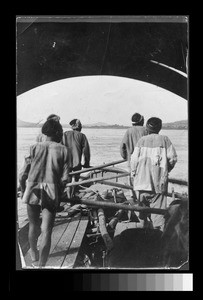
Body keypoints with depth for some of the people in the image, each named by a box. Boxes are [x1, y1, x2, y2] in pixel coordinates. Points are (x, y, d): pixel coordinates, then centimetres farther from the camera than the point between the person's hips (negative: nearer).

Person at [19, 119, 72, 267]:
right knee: (46, 231, 3)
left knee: (33, 226, 22)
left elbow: (22, 176, -2)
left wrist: (23, 191, 14)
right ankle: (42, 264, 0)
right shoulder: (63, 150, -1)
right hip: (52, 193, -2)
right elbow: (65, 178, -5)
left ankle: (34, 254, 45)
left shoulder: (35, 148, 1)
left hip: (32, 191, 2)